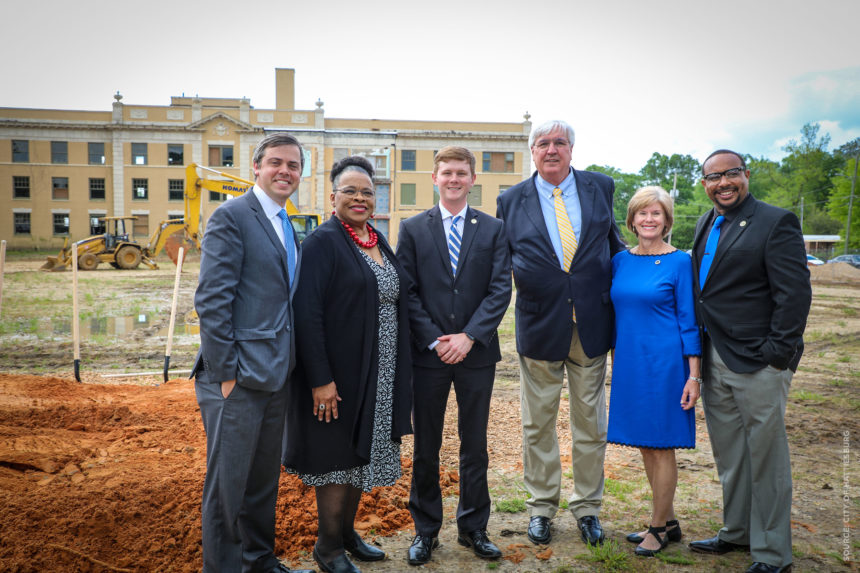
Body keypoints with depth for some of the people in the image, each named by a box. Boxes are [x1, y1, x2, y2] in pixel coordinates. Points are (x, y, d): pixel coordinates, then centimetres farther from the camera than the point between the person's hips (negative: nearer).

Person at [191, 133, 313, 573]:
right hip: (238, 377, -8)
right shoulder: (231, 217, -9)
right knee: (227, 484, 4)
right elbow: (211, 300, -15)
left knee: (264, 480, 19)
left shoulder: (287, 228, 16)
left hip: (275, 377, 8)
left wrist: (288, 366, 12)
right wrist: (225, 372, -17)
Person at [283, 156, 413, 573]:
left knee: (362, 454, 18)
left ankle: (347, 531, 37)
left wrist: (398, 372, 12)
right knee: (337, 456, 6)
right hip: (338, 374, -7)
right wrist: (320, 379, -22)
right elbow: (307, 314, -19)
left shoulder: (378, 241, 10)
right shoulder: (322, 242, -13)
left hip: (380, 377, 8)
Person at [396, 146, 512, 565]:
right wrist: (434, 340, -10)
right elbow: (407, 292, -1)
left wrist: (470, 336, -13)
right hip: (428, 355, 0)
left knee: (475, 447, 11)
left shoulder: (493, 229, 5)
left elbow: (500, 289, -2)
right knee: (425, 448, 9)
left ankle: (473, 527, 28)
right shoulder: (412, 229, 4)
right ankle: (425, 530, 25)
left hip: (476, 353, 1)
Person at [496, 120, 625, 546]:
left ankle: (588, 507, 31)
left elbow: (613, 242, 14)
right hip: (539, 325, -1)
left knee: (590, 421, 12)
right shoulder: (511, 201, 0)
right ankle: (541, 507, 29)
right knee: (538, 423, 11)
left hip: (592, 324, 1)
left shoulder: (600, 188, 4)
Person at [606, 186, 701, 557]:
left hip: (664, 363, -5)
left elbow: (688, 320, -6)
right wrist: (615, 363, 12)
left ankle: (659, 527, 19)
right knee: (645, 445, 13)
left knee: (661, 446, 3)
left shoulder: (679, 262, -6)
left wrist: (693, 376, -9)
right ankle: (668, 521, 29)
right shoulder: (621, 260, 7)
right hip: (630, 363, 6)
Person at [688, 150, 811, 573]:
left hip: (758, 364, -7)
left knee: (765, 458, 5)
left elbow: (795, 293, -13)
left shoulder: (776, 222, -9)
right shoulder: (705, 225, 12)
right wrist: (699, 353, 11)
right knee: (728, 456, 18)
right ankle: (737, 532, 35)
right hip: (714, 360, 7)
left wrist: (778, 355, -15)